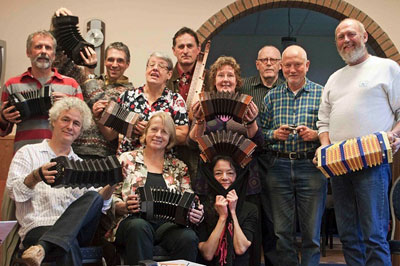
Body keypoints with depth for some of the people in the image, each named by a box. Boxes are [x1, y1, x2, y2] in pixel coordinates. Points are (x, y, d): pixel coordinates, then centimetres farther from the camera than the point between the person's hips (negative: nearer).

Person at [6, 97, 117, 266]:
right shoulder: (28, 153, 12)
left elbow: (100, 203, 13)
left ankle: (43, 247, -37)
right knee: (68, 243, -41)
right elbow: (14, 191, -2)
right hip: (38, 229, -5)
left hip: (76, 229, 5)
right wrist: (35, 177, -23)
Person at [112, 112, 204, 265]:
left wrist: (196, 215, -10)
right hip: (134, 219, -1)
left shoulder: (179, 167, 19)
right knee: (139, 227, -36)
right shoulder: (127, 159, 14)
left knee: (189, 237, -31)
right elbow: (111, 198, 8)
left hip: (169, 224, 1)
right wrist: (125, 206, -14)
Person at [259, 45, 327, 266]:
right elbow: (260, 132, 9)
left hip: (311, 166, -2)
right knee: (281, 232, 8)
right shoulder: (272, 96, 11)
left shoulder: (321, 94, 4)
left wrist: (314, 135, -17)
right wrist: (274, 134, -10)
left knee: (311, 232, 5)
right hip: (278, 167, 2)